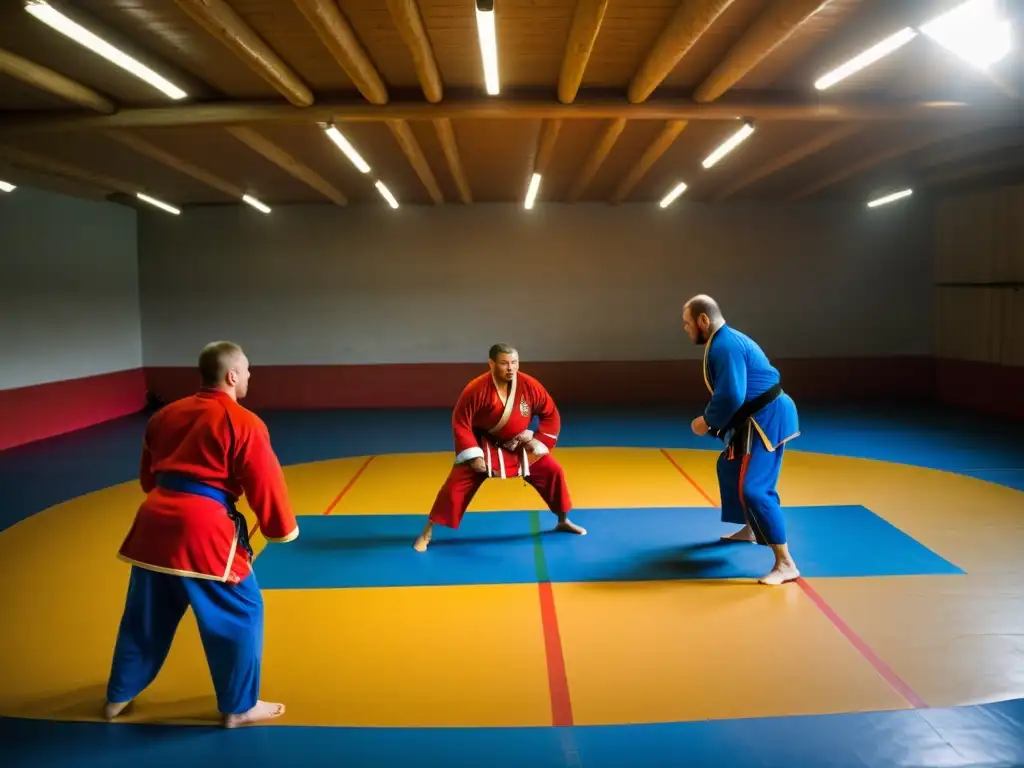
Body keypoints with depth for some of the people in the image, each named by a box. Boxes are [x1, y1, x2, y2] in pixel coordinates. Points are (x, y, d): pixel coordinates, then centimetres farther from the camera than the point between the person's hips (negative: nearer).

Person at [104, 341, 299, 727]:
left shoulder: (165, 415, 17)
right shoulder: (244, 423, -6)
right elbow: (266, 483, -5)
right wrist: (283, 529, 9)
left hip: (154, 522, 7)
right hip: (202, 528, -7)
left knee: (144, 615, 24)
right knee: (240, 614, 9)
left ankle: (118, 696, 40)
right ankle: (239, 707, 18)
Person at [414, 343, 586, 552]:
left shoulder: (530, 386, -18)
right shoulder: (477, 389, -27)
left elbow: (551, 415, -5)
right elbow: (460, 423, -18)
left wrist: (539, 445, -10)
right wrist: (473, 455, -22)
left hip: (519, 445, 4)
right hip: (485, 446, -3)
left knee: (553, 471, 0)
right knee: (456, 484, -13)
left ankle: (563, 521, 24)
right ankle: (427, 533, 2)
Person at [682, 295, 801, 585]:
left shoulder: (724, 347, -21)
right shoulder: (726, 340, 13)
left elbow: (731, 396, -27)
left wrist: (707, 421, -12)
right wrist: (713, 420, 10)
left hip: (766, 419, -11)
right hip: (762, 416, 11)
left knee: (753, 487, -16)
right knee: (730, 467, 27)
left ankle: (785, 564, -14)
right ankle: (749, 529, 44)